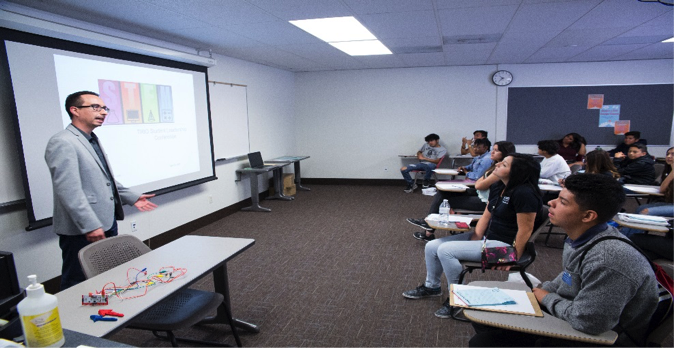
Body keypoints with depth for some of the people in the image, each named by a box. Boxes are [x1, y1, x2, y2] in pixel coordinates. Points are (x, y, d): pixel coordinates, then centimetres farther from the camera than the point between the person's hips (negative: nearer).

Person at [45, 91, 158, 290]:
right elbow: (68, 190, -22)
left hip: (107, 224, 9)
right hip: (82, 232, -9)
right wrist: (90, 226, -25)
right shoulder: (63, 143, -14)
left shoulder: (93, 141, 16)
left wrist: (132, 198, 19)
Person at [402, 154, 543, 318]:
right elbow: (486, 216, 6)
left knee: (445, 250, -23)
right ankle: (431, 286, 25)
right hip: (486, 236, 9)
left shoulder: (524, 193, -23)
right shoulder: (497, 187, 4)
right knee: (432, 247, 1)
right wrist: (474, 240, -3)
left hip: (503, 244, -9)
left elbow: (525, 230, -21)